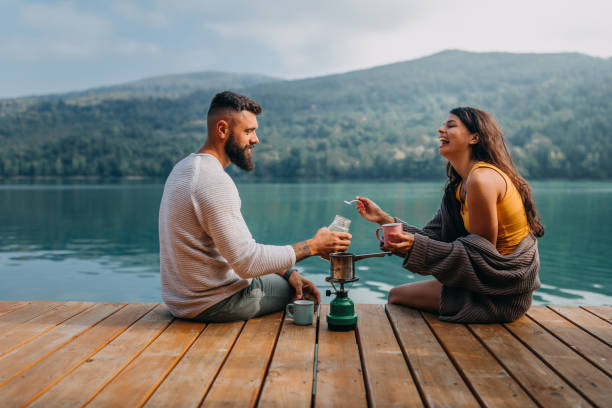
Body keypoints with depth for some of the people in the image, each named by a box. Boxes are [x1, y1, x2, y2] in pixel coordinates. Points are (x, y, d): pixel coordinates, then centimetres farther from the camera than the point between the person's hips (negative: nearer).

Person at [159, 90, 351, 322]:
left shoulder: (185, 168, 8)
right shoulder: (213, 182, -25)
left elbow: (237, 245, 11)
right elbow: (247, 262, -26)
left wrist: (287, 271, 5)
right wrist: (312, 246, -16)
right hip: (210, 305, -9)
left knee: (294, 281, 25)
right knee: (305, 297, 10)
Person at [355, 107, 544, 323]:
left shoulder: (482, 179, -22)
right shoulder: (459, 184, 8)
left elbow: (481, 253, -21)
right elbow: (435, 235, 5)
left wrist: (416, 246, -27)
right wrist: (384, 218, 2)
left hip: (500, 297, -9)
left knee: (397, 296, -4)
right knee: (398, 293, 17)